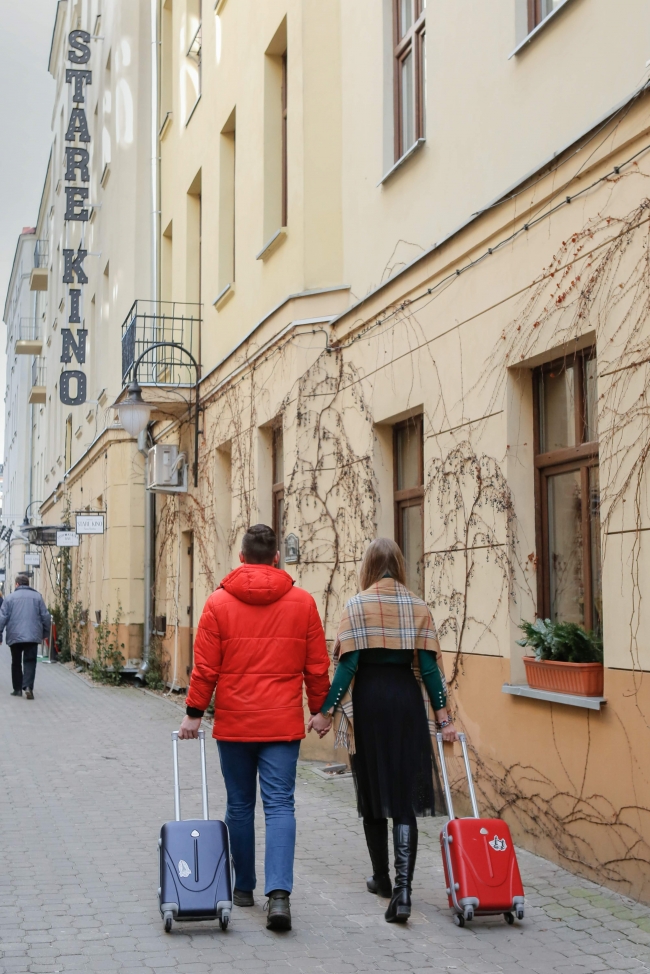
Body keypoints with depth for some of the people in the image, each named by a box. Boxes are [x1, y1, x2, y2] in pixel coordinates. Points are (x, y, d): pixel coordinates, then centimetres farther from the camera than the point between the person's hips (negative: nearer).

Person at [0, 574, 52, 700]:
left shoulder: (10, 597, 4)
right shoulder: (37, 596, 6)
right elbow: (46, 616, 5)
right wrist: (45, 633, 15)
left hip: (14, 637, 0)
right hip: (33, 636, 0)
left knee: (16, 663, 14)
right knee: (30, 662, 0)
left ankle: (18, 689, 15)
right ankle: (28, 686, -18)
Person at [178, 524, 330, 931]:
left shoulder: (219, 602, -2)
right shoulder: (302, 602, 1)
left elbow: (205, 666, -2)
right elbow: (317, 666, 4)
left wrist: (194, 712, 6)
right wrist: (320, 710, 15)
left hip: (233, 722, 0)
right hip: (283, 723, 0)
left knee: (240, 805, 13)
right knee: (280, 805, 0)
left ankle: (244, 887, 24)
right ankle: (279, 891, -14)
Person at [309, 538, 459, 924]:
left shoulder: (357, 606, -4)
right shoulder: (419, 607, 3)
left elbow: (349, 664, -8)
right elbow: (429, 665, 0)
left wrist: (326, 711, -2)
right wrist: (443, 716, 3)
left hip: (368, 700, -1)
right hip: (408, 701, 1)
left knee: (372, 793, 14)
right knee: (404, 798, 0)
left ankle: (382, 878, 27)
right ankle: (403, 887, -15)